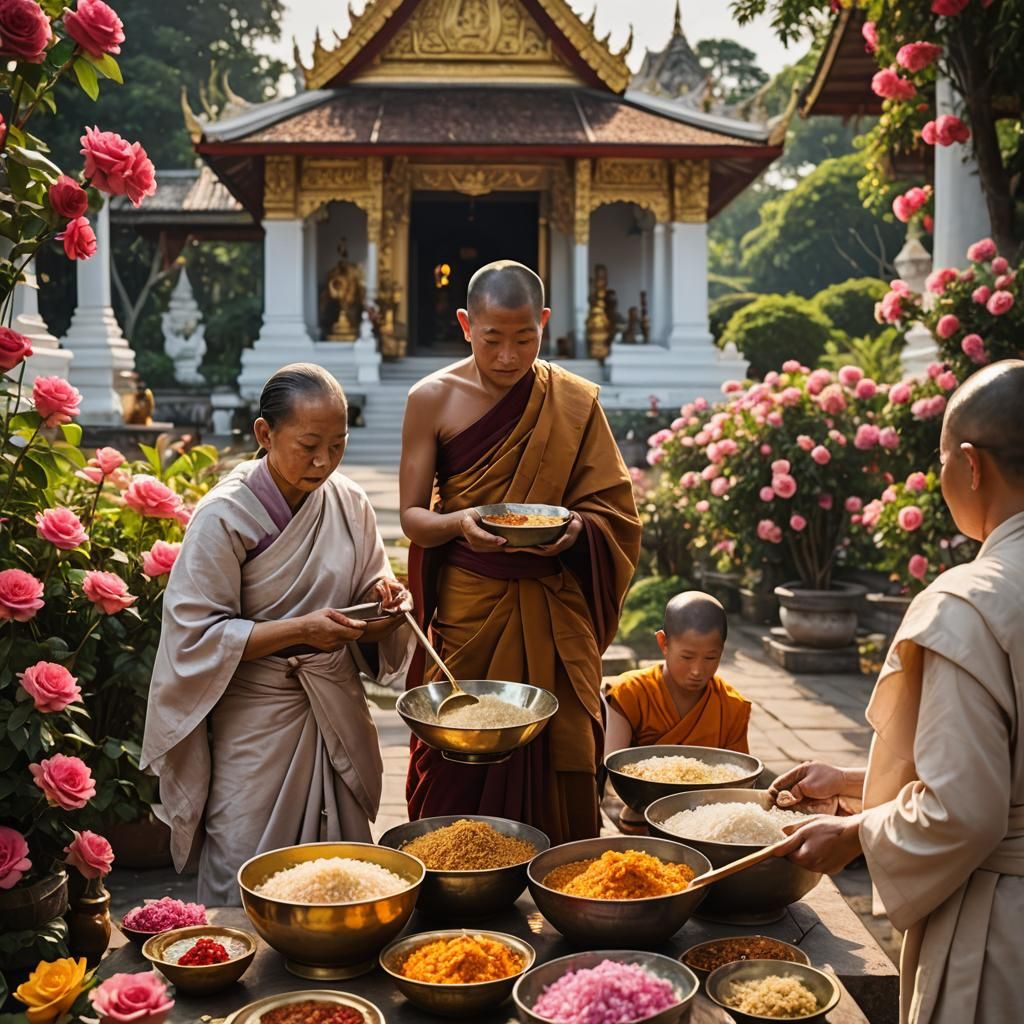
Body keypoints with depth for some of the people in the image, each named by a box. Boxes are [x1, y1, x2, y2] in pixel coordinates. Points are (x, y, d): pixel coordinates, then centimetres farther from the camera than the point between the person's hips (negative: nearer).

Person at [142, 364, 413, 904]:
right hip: (255, 722, -5)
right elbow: (197, 635, -14)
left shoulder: (349, 504, 2)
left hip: (336, 712, 5)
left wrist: (383, 600, -11)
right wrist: (300, 630, -23)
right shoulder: (225, 516, -13)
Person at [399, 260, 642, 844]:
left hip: (551, 613, 1)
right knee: (460, 769, 0)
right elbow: (412, 516, 0)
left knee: (555, 760, 1)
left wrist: (576, 527, -18)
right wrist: (458, 523, -22)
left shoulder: (574, 403, 3)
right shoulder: (434, 399, 0)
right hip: (467, 605, -1)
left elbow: (613, 510, 4)